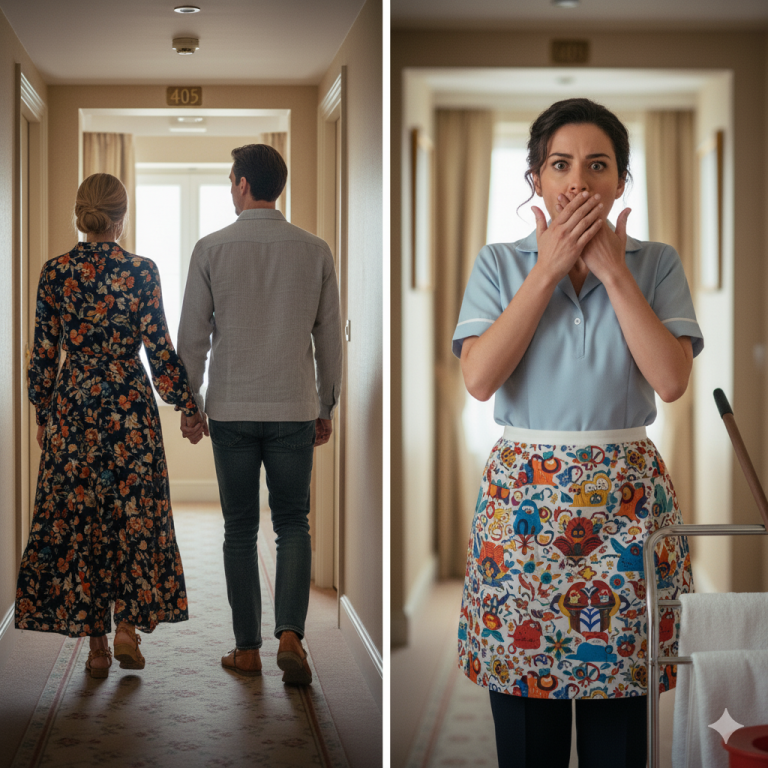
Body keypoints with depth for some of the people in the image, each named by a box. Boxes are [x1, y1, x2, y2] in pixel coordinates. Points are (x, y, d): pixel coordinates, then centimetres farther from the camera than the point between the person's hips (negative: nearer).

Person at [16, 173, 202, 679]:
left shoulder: (56, 272, -2)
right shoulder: (142, 271, -7)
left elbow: (44, 352, 2)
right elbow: (160, 349, -7)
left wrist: (44, 413, 13)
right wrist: (188, 405, 4)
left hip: (72, 404, 2)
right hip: (129, 403, -1)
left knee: (76, 514, 7)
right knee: (133, 512, 11)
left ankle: (96, 644, 10)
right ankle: (128, 624, 2)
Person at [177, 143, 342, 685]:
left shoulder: (212, 249, -4)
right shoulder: (314, 250, 0)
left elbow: (193, 336, -3)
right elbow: (330, 337, 4)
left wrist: (190, 404, 9)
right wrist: (327, 407, 13)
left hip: (231, 409, -1)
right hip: (294, 409, 1)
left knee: (240, 529, 9)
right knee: (293, 524, 10)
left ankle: (247, 649, 14)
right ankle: (290, 633, -7)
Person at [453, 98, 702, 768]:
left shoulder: (656, 264, 5)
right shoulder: (499, 264, 6)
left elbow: (671, 380, -9)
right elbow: (480, 379, -9)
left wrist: (613, 271, -9)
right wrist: (549, 268, -8)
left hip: (625, 498, 0)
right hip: (523, 496, 0)